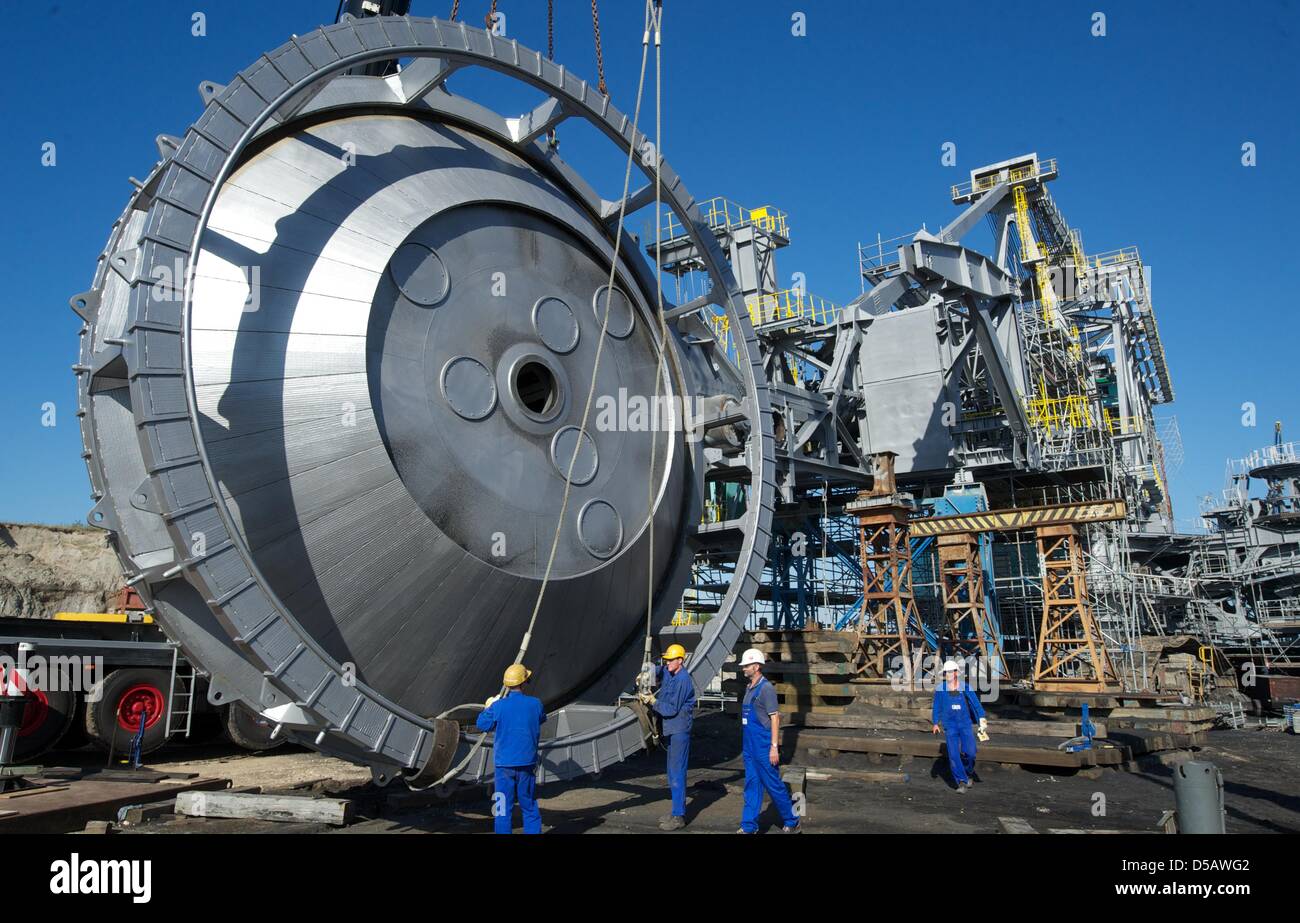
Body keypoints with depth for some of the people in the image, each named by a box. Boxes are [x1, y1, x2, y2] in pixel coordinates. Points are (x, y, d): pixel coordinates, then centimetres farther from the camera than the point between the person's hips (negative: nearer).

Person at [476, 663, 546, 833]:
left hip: (504, 764, -1)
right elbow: (542, 720, 16)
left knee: (502, 808, 6)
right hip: (527, 763, 2)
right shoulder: (535, 703, -6)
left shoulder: (498, 706, -12)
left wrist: (488, 707, 19)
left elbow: (481, 724, 3)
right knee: (529, 807, 14)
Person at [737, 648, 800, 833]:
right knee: (751, 786, 10)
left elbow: (775, 718, -16)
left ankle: (792, 822, 16)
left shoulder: (766, 688, -14)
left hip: (763, 747, -8)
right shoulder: (749, 688, 13)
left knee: (774, 785, 1)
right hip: (749, 747, 8)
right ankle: (749, 826, 14)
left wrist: (774, 747, -20)